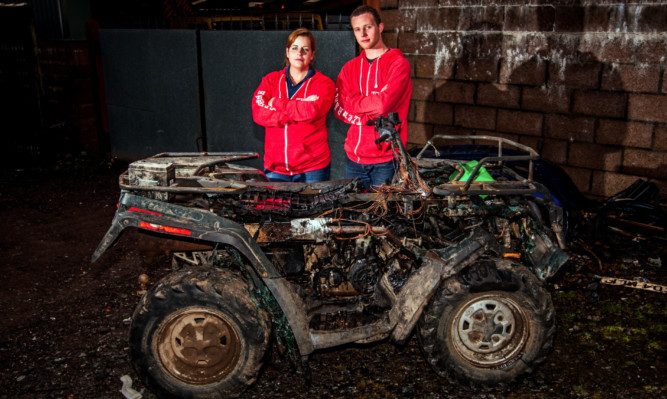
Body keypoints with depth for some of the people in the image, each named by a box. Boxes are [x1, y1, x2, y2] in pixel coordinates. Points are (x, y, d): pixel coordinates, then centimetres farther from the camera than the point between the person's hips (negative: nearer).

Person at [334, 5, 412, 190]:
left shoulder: (398, 63, -5)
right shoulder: (350, 68, 11)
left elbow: (384, 103, -20)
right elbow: (338, 108, -1)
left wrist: (352, 101, -5)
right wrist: (369, 118, -16)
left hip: (385, 159, -5)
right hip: (354, 158, 5)